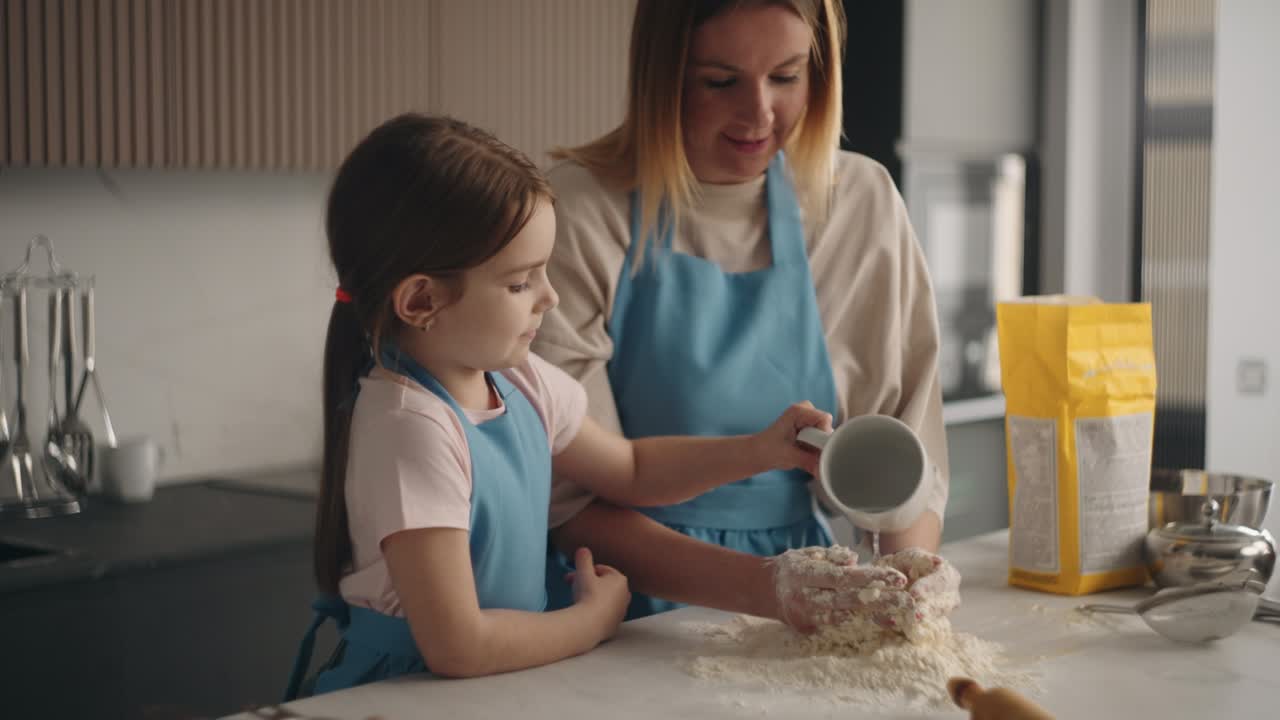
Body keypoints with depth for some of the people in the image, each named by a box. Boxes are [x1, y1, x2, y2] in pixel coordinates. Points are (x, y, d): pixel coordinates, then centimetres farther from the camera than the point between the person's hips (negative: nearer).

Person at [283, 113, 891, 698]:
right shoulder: (410, 426, -21)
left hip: (500, 683, 6)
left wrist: (757, 451, 6)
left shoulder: (518, 382, 1)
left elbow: (629, 470, 18)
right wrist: (593, 618, -9)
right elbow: (458, 647, -23)